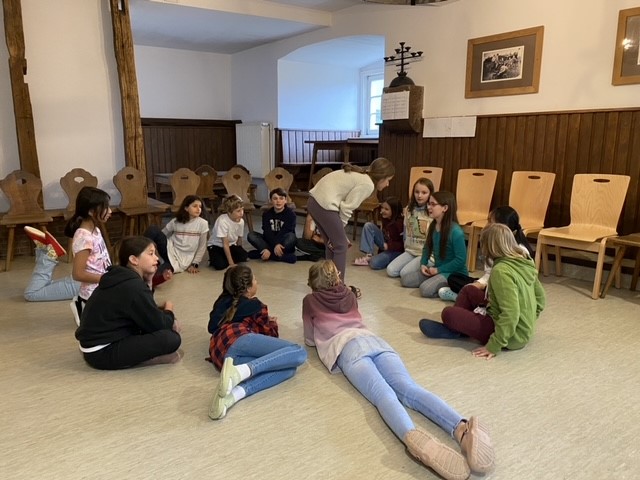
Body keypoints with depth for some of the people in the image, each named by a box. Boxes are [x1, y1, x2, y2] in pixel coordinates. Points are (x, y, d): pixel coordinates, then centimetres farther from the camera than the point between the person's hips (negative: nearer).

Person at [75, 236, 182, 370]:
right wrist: (169, 310, 7)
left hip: (101, 342, 10)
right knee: (171, 338, -22)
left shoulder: (123, 278, 7)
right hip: (102, 353, -10)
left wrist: (147, 281, 5)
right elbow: (158, 324, -15)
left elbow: (147, 315, 15)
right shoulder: (133, 286, -21)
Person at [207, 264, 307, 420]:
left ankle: (234, 394, -33)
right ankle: (240, 371, -36)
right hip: (236, 338, -6)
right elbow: (269, 333, 24)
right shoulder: (254, 305, 20)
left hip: (219, 352, 6)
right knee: (299, 352, -16)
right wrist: (273, 323, 48)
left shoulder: (223, 300, 36)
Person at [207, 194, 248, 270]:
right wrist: (231, 263, -25)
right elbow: (225, 244, -27)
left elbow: (239, 239, 3)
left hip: (231, 245, 5)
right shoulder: (222, 221, -29)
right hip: (216, 246, -5)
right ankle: (215, 259, 4)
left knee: (243, 256, -23)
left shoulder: (241, 221, -12)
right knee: (220, 265, -29)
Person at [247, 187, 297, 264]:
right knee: (251, 235, -18)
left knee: (291, 236, -34)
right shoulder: (266, 214, 0)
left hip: (285, 244, -3)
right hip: (270, 242, 3)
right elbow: (267, 232, -15)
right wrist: (275, 245, -35)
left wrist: (274, 247, -35)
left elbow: (284, 232, -22)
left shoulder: (290, 213, -9)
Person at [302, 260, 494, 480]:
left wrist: (318, 330, 51)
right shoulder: (348, 295, 34)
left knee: (383, 393, -29)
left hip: (347, 347, -4)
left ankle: (413, 438, -62)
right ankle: (462, 429, -49)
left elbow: (310, 340, 30)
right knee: (409, 388, -21)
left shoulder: (309, 301, 22)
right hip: (374, 340, 4)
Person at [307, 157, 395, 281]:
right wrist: (339, 228, 4)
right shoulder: (367, 185, -8)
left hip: (314, 201, 10)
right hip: (324, 205, -10)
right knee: (341, 246, 2)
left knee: (332, 245, 18)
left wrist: (338, 231, 12)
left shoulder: (359, 175, 20)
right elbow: (346, 208, -10)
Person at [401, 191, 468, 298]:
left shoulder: (456, 232, -23)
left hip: (454, 273, -8)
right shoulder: (433, 226, 1)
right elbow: (427, 248, 15)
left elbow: (460, 260, -22)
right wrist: (423, 264, -1)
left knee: (426, 290, -28)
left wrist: (438, 270, -18)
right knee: (405, 280, 1)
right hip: (437, 269, 8)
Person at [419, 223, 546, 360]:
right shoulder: (525, 262, 0)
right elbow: (540, 299, 10)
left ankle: (455, 331, 22)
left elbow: (510, 315, -32)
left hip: (512, 335, -9)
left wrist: (493, 346, -25)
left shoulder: (501, 271, -26)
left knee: (448, 314, -9)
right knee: (468, 291, 15)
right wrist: (528, 321, 22)